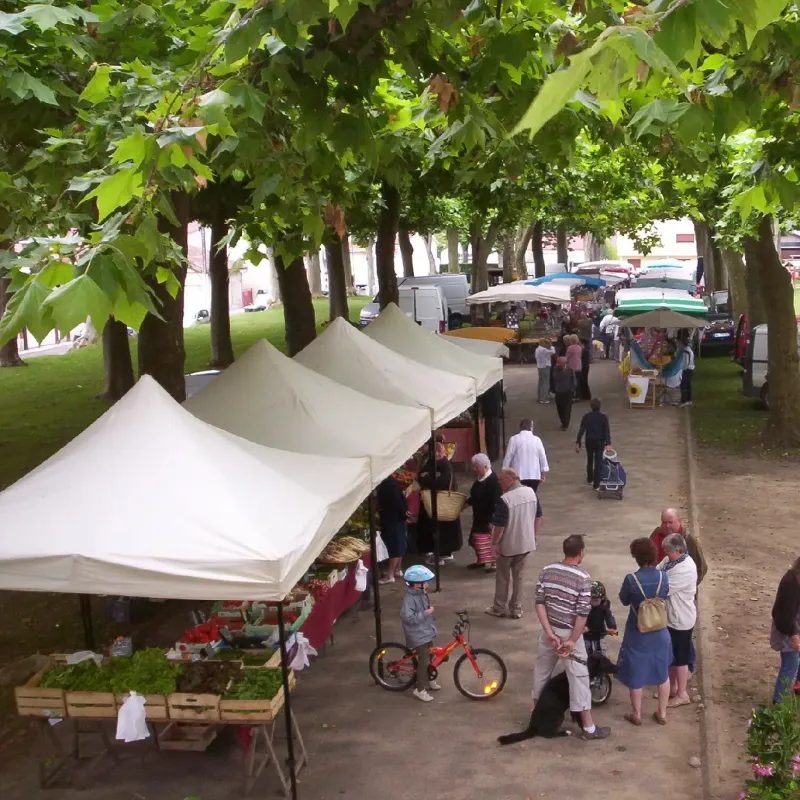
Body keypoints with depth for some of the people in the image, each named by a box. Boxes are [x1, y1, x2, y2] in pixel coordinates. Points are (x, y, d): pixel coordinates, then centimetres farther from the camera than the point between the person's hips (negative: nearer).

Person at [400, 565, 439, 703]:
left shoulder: (422, 593, 2)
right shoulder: (409, 598, -26)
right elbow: (408, 618, -31)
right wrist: (425, 613, -28)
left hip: (427, 632, 9)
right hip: (418, 635, -9)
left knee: (429, 657, 20)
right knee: (423, 661, -5)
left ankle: (428, 680, 39)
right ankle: (420, 689, 7)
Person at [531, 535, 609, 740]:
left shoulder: (547, 571, -3)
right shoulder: (582, 577, -17)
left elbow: (539, 603, -5)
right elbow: (583, 613, -19)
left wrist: (549, 632, -7)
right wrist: (573, 640, -14)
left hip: (550, 630, 5)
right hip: (569, 633, -5)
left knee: (542, 670, 21)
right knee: (579, 677, 3)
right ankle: (588, 727, 9)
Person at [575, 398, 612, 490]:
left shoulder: (586, 416, -6)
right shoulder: (603, 417, -10)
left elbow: (581, 430, -7)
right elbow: (607, 431, -17)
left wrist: (577, 443, -3)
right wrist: (608, 443, -20)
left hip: (589, 441, 2)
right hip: (600, 442, -2)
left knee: (589, 461, 21)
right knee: (598, 463, 2)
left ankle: (590, 479, 39)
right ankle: (596, 484, -1)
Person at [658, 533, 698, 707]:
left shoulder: (686, 569, -29)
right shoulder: (670, 560, 0)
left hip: (681, 619, -9)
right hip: (669, 616, 9)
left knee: (680, 658, 7)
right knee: (670, 655, 21)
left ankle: (682, 694, 22)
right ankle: (672, 687, 37)